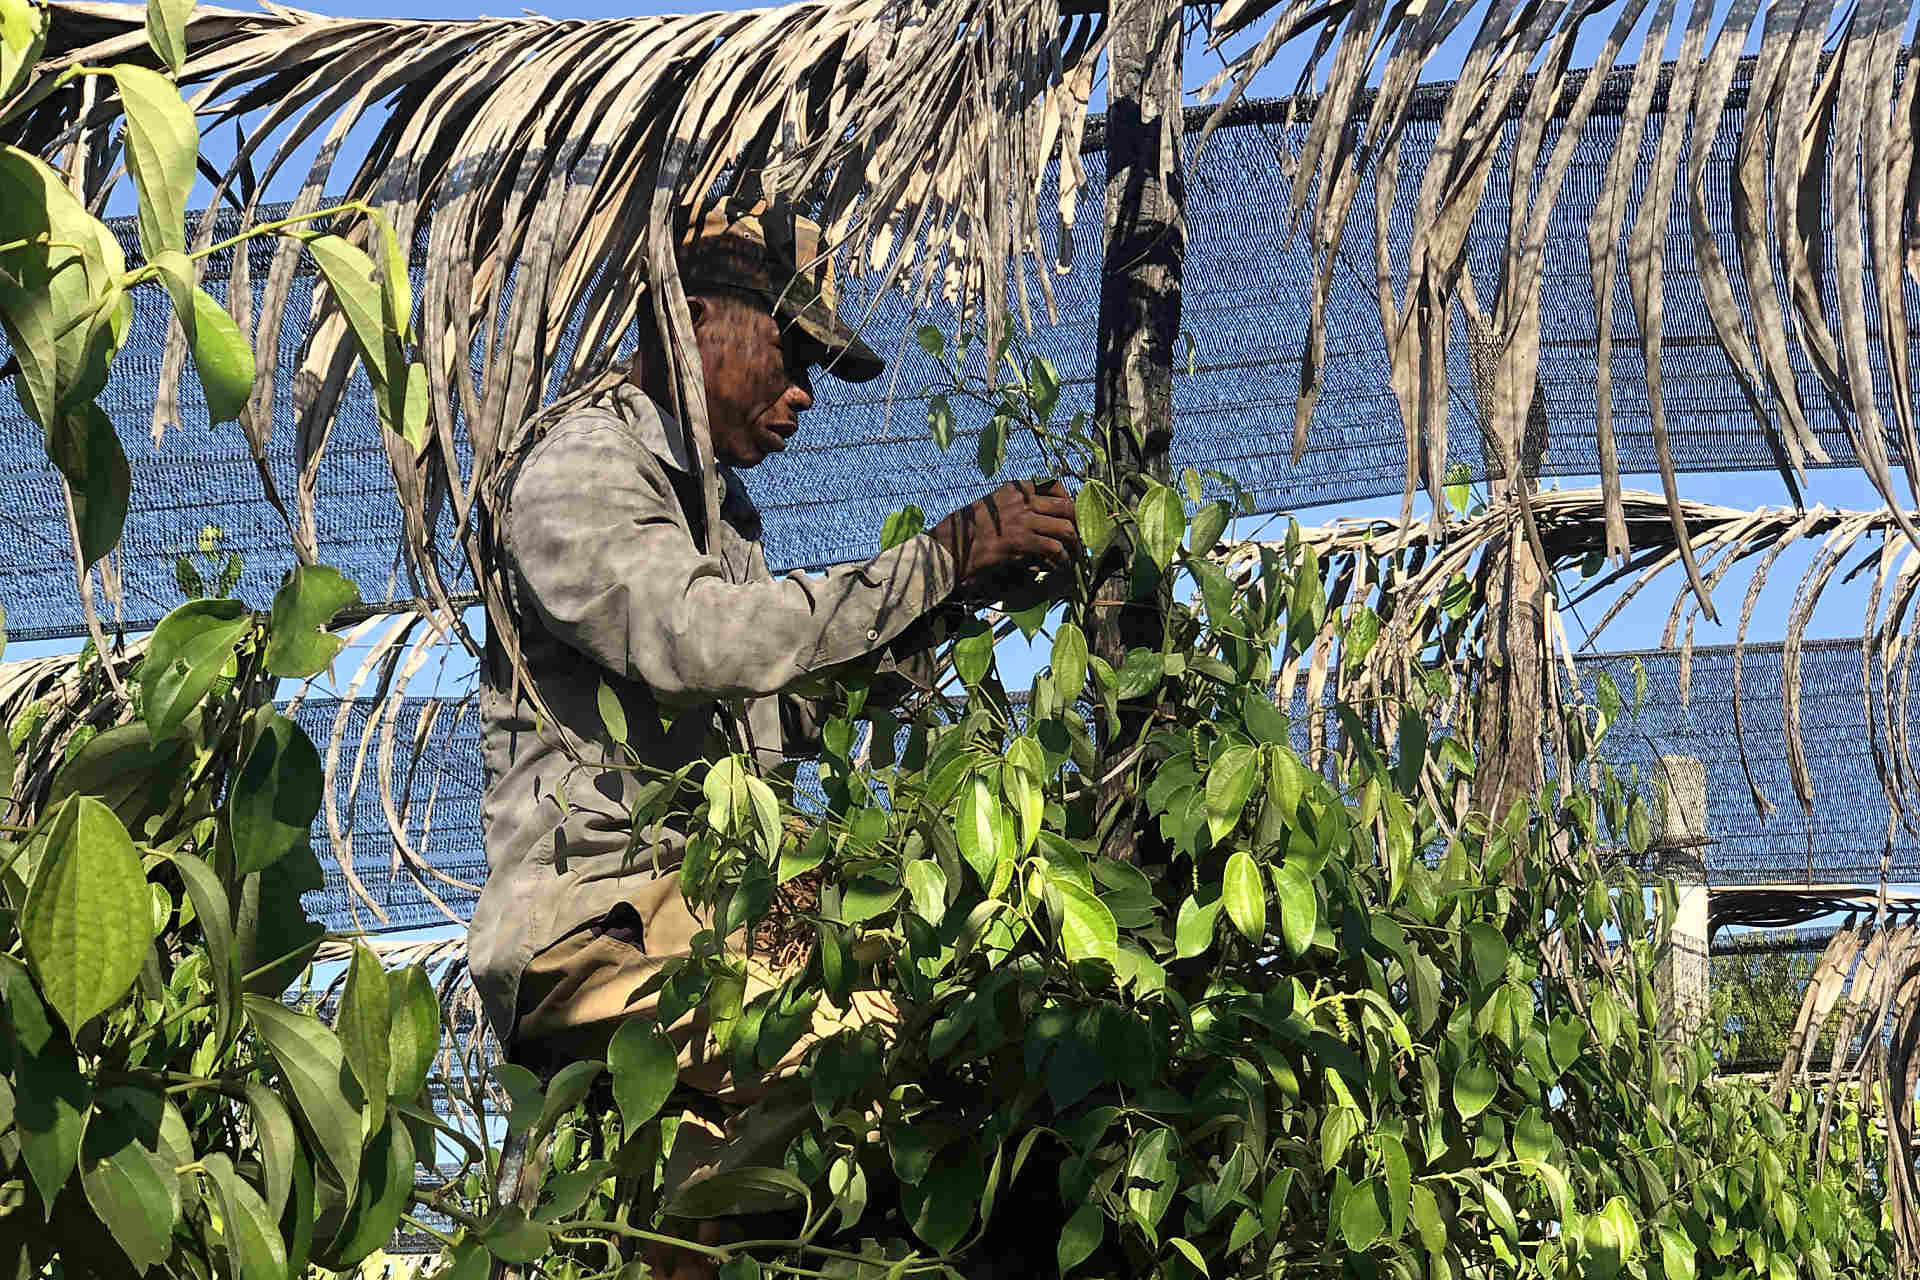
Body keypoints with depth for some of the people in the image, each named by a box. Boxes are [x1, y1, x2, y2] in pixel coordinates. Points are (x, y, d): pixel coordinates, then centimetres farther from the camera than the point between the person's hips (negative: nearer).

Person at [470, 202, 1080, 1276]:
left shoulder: (715, 508, 27)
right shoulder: (581, 472, -2)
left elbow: (779, 719, 24)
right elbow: (701, 641, -20)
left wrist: (953, 598, 12)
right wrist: (939, 558, -17)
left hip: (709, 910, 9)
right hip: (600, 923, -9)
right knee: (871, 1048, -32)